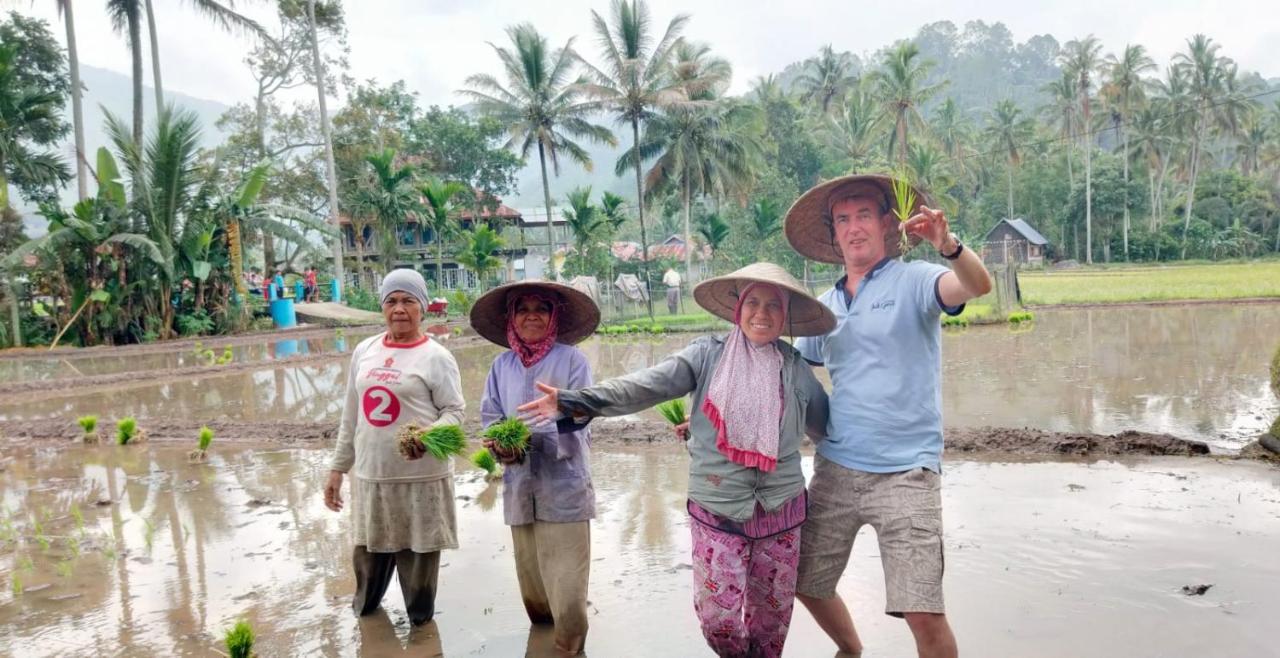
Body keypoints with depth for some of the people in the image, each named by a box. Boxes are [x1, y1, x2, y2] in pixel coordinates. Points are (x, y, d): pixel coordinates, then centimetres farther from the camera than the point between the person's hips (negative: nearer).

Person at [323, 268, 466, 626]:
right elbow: (351, 414, 15)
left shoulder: (436, 356, -6)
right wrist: (337, 467, 14)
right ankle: (363, 609, 39)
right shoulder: (364, 350, 9)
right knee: (368, 551, 15)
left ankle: (421, 623, 24)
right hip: (370, 475, 5)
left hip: (420, 477, -5)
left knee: (418, 553, 4)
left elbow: (454, 410, -6)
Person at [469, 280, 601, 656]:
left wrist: (529, 438, -24)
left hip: (564, 486, -4)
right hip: (520, 487, 4)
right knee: (530, 578, 15)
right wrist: (501, 447, -15)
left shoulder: (571, 359, -5)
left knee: (565, 583, -3)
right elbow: (490, 420, 6)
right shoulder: (502, 366, 7)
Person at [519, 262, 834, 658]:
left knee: (772, 615, 15)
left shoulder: (797, 369, 0)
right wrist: (578, 400, -29)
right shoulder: (708, 355, -6)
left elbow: (828, 425, 14)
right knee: (718, 618, 4)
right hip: (716, 514, -1)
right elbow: (647, 386, -18)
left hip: (780, 514, 2)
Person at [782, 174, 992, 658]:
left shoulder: (913, 280, -3)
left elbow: (977, 286, -22)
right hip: (835, 468, 6)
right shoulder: (824, 305, 12)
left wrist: (949, 246, -43)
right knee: (804, 584, 16)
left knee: (923, 614, -11)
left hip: (905, 471, -5)